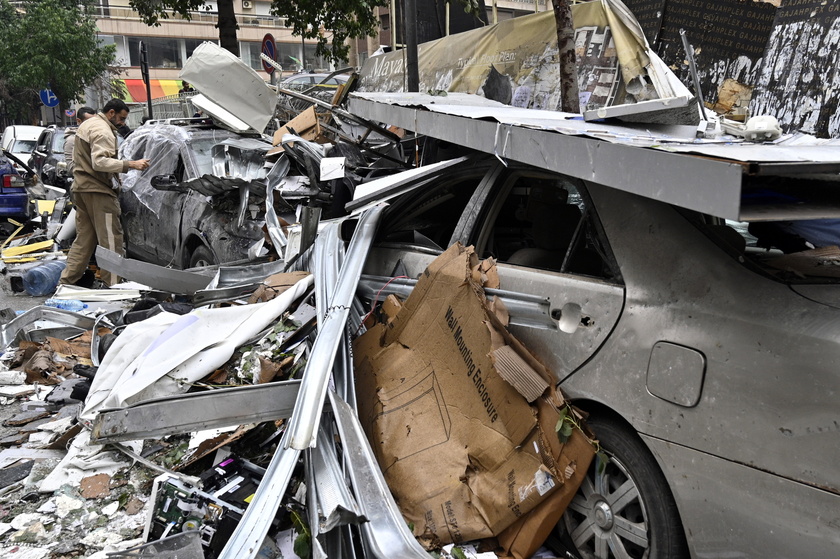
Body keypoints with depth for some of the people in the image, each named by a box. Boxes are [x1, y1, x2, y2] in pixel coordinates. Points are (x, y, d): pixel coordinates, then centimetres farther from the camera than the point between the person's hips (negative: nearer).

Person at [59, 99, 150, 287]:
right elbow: (100, 162, -25)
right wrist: (131, 164, -30)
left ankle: (66, 281, 15)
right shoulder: (103, 131, -14)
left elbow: (78, 158, 27)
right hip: (98, 191, -10)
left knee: (83, 239, 13)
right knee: (111, 240, -8)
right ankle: (114, 284, -8)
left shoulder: (87, 125, 21)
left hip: (81, 188, 10)